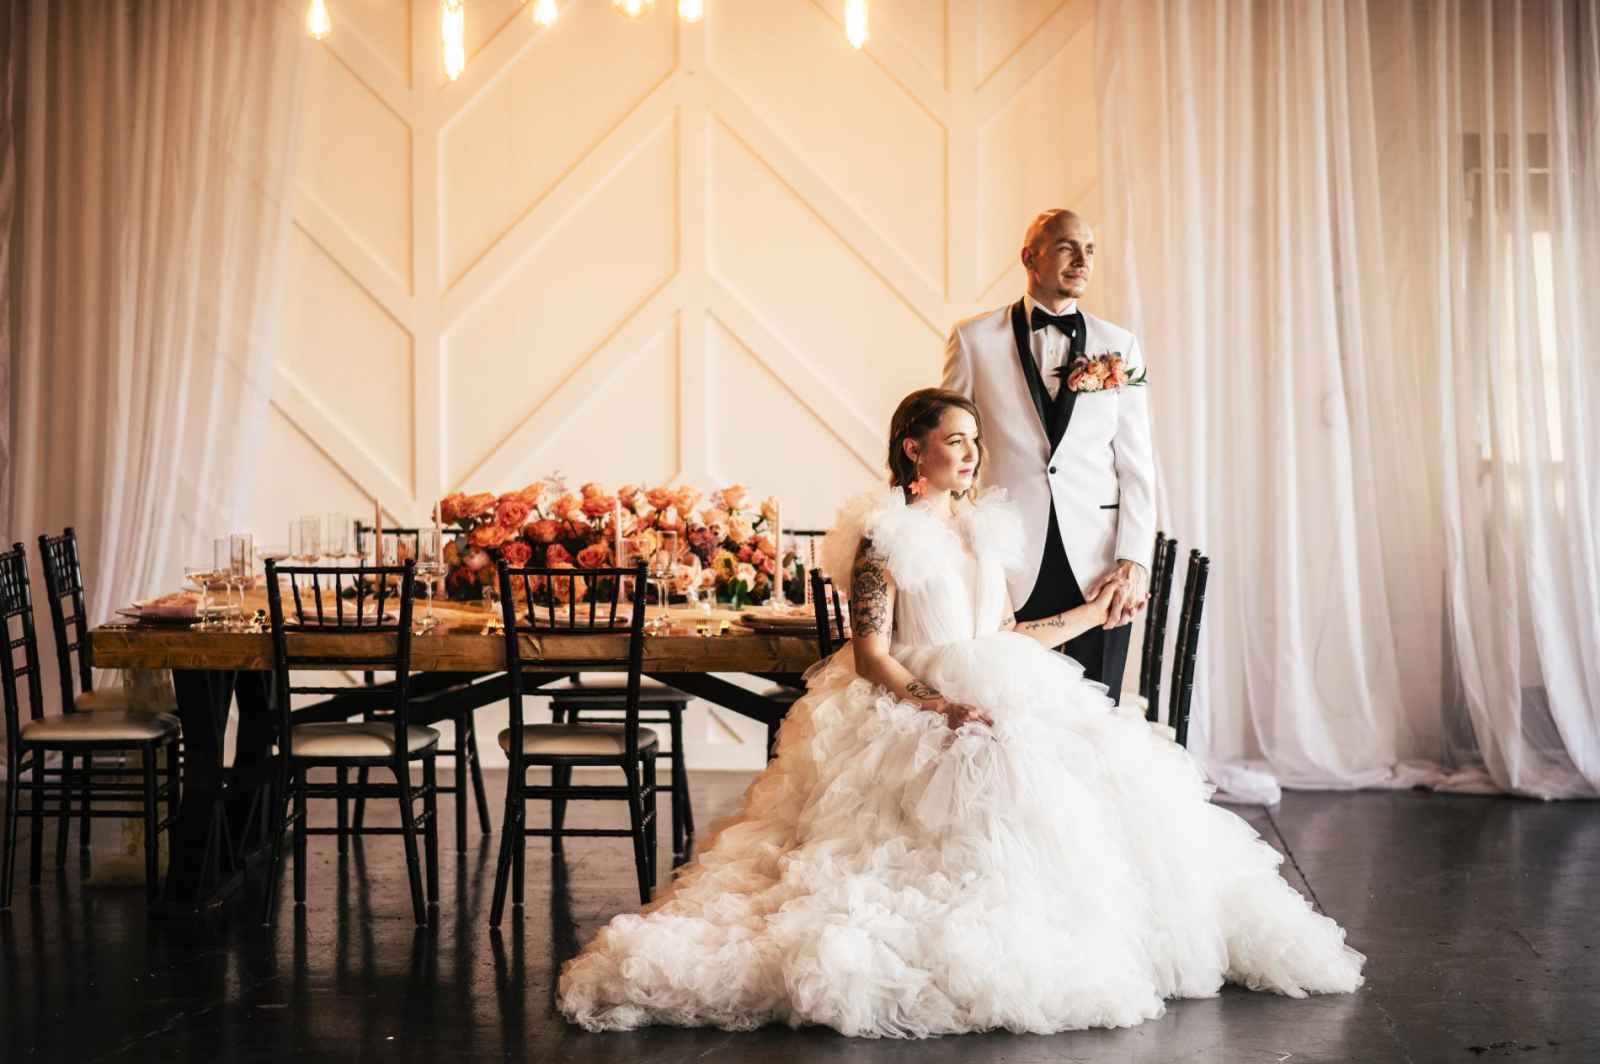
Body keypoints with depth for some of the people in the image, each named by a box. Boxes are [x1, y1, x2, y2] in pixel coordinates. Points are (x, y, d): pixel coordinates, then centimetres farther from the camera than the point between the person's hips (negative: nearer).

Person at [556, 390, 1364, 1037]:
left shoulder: (985, 528, 18)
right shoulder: (884, 533, -4)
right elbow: (869, 653, -10)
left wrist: (1086, 616, 24)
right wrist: (937, 705, -21)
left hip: (998, 699, 7)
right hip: (909, 712, -7)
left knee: (1117, 775, -14)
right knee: (1005, 786, -33)